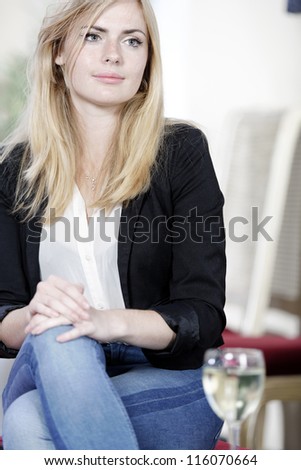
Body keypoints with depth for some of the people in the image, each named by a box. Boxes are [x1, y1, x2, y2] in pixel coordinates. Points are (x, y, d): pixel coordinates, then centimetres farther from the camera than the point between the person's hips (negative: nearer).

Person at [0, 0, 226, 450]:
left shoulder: (181, 150, 0)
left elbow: (203, 316, -7)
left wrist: (114, 322, -27)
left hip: (170, 381, -3)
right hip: (47, 375, 3)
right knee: (55, 339, -33)